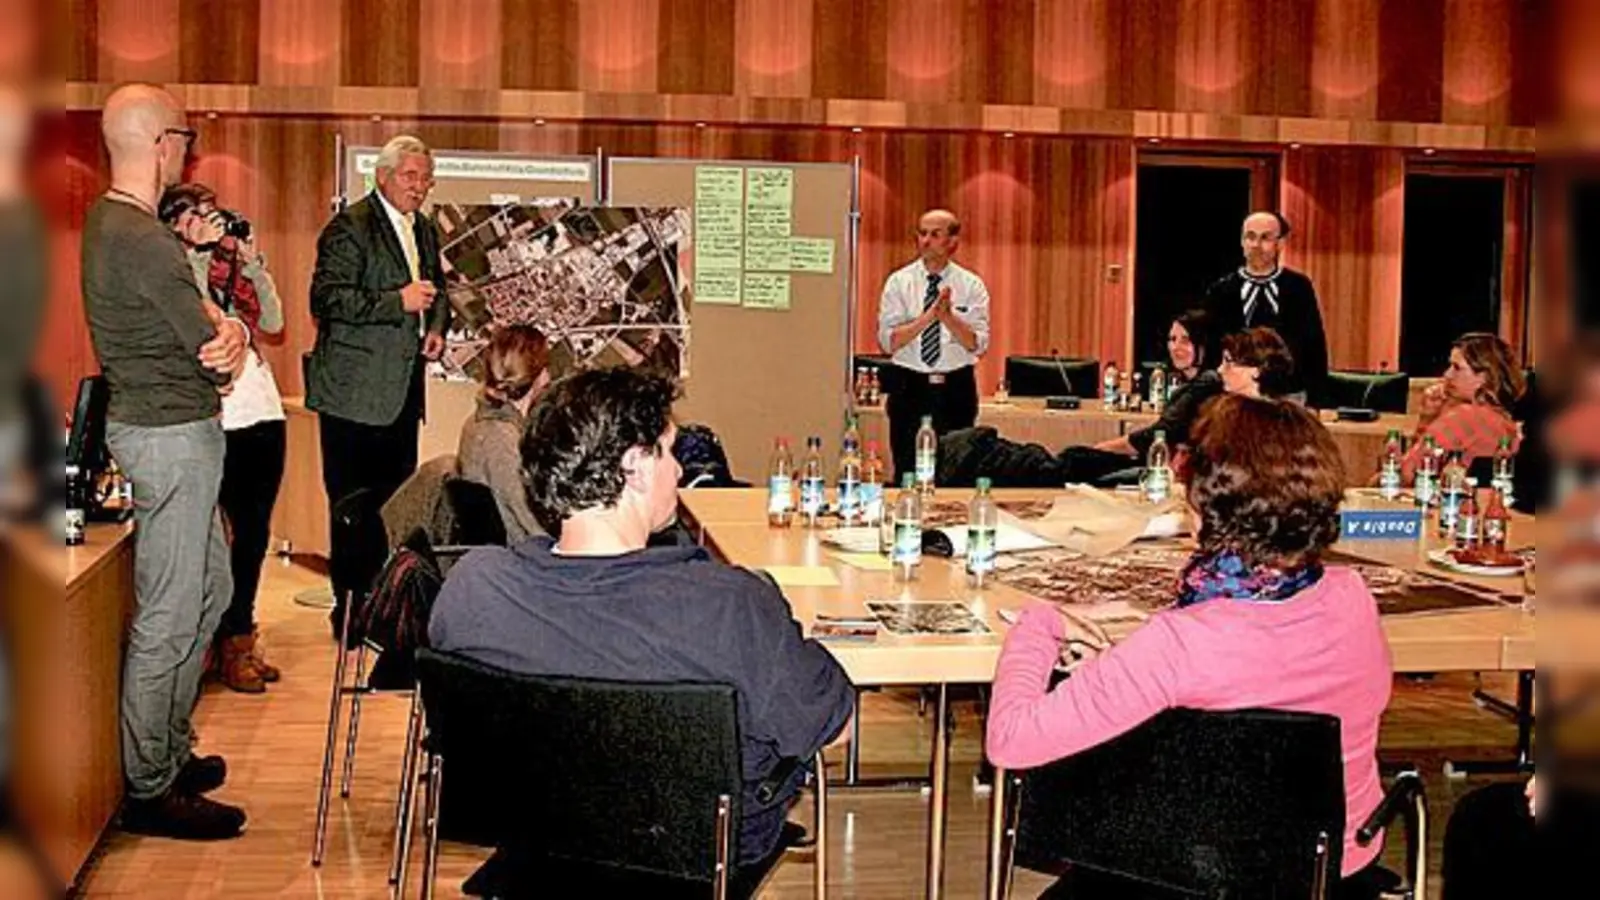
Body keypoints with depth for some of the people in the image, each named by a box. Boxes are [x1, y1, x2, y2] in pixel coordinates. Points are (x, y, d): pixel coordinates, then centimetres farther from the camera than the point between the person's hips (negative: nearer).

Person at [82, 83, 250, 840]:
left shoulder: (108, 220, 10)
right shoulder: (141, 240, -23)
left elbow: (193, 316, 8)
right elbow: (211, 346, -20)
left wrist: (224, 328, -14)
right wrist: (232, 338, 3)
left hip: (167, 431, 11)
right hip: (173, 438, -11)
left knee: (211, 592, 21)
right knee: (169, 618, -2)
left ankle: (168, 753, 32)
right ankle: (149, 790, 9)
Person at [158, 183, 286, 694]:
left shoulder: (232, 267, 16)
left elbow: (272, 322, 9)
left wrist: (253, 262, 2)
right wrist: (200, 252, -14)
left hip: (263, 410, 6)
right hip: (219, 417, -6)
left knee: (256, 531, 11)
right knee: (241, 531, -3)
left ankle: (240, 638, 23)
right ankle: (230, 646, 9)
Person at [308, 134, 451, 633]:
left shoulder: (425, 229, 15)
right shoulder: (349, 227, -10)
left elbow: (437, 290, 30)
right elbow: (326, 298, -19)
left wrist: (437, 327, 9)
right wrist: (398, 301, -22)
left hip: (403, 387, 8)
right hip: (354, 391, -8)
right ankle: (350, 612, 6)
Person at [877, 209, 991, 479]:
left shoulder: (971, 285, 1)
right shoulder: (899, 282, 1)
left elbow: (978, 345, -9)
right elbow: (888, 342, -10)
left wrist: (948, 316, -25)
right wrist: (928, 316, -22)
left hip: (956, 389, 0)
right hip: (909, 387, 0)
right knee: (907, 473, 3)